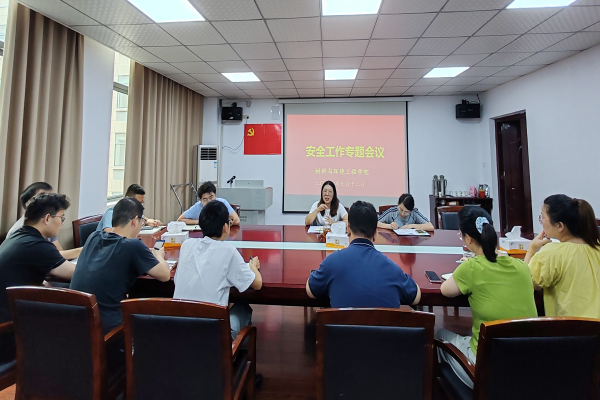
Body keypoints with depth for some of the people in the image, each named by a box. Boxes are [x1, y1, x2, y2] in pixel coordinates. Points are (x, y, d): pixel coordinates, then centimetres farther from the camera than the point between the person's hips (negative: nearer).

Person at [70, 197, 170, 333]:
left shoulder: (94, 237, 3)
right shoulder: (133, 245, -16)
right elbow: (165, 275, -9)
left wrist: (145, 254, 19)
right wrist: (158, 256, 10)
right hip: (106, 326, -6)